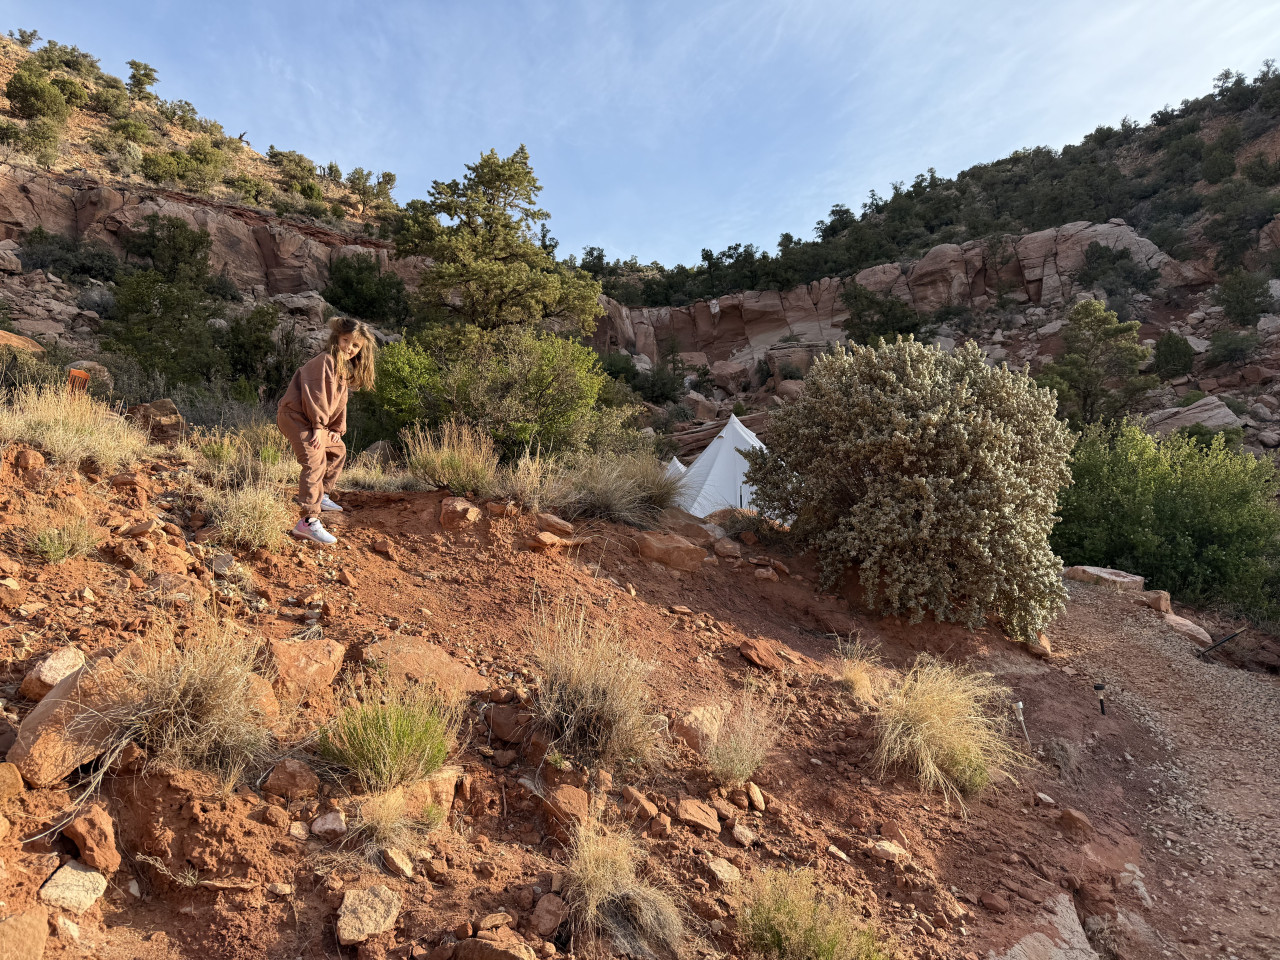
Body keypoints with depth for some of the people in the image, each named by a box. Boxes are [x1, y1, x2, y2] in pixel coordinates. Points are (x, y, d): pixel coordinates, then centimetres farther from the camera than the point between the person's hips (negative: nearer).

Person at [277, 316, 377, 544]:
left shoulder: (346, 369, 16)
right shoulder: (326, 361, -15)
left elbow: (340, 401, 20)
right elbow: (316, 394, -21)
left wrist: (337, 429, 12)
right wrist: (319, 426, -22)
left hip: (317, 422, 11)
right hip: (296, 416, -11)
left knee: (337, 450, 27)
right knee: (315, 461, -24)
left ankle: (322, 496, 43)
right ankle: (309, 521, -31)